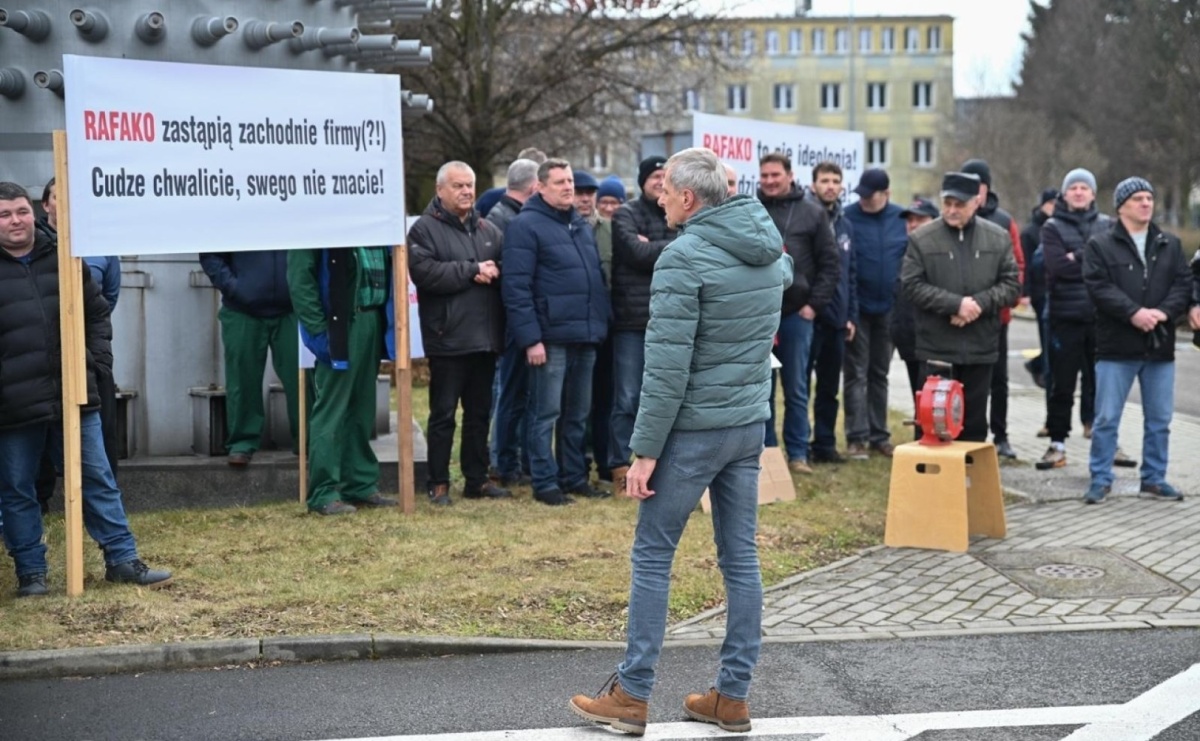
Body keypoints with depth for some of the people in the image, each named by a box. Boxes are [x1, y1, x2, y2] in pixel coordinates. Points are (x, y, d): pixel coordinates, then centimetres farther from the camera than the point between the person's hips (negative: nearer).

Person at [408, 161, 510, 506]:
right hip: (447, 338, -6)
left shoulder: (489, 230, 15)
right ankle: (438, 483, 9)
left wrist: (493, 273, -11)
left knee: (479, 412, 12)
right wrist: (472, 270, -15)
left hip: (485, 338, 6)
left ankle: (477, 479, 21)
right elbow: (423, 271, -18)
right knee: (443, 413, 1)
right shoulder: (425, 229, -3)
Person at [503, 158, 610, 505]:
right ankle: (545, 482, 7)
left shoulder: (582, 226, 17)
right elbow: (515, 287, -14)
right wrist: (530, 338, -18)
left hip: (586, 336, 7)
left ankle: (574, 477, 23)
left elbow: (597, 277, 24)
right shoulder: (526, 226, -8)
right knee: (545, 413, -1)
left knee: (578, 414, 13)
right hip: (552, 337, -7)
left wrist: (603, 321, 14)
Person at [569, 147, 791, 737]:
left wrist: (645, 449, -15)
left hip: (694, 428, -7)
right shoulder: (770, 254, 7)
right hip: (750, 424, 7)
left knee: (652, 556, 2)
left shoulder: (684, 257, -16)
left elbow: (667, 366, -19)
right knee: (740, 557, 9)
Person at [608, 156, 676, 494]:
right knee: (627, 399, -2)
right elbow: (637, 254, -16)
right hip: (633, 319, -4)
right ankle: (620, 467, 5)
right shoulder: (626, 215, -1)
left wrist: (654, 248, -12)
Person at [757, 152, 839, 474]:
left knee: (796, 390, 5)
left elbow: (830, 264, 4)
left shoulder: (813, 214, 4)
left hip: (796, 314, 0)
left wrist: (814, 304, -4)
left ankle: (798, 453, 13)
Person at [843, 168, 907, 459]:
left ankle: (879, 435, 20)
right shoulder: (847, 217, -9)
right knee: (857, 373, 0)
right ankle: (857, 437, 2)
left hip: (888, 307, 3)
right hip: (857, 308, -3)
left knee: (880, 373, 12)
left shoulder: (902, 218, 0)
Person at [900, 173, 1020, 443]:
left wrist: (980, 303, -13)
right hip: (936, 348, -2)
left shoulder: (998, 238, 5)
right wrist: (956, 304, -17)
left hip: (981, 348, 2)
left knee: (974, 421, 10)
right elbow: (912, 286, -8)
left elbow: (1012, 284, 4)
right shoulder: (922, 239, -2)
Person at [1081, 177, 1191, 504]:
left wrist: (1163, 312, -15)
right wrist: (1134, 312, -22)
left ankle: (1154, 478, 20)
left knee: (1159, 419, 9)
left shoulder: (1170, 244, 11)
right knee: (1106, 418, 0)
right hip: (1116, 346, -4)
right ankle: (1100, 479, 9)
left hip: (1160, 346, 4)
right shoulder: (1100, 244, -1)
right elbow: (1098, 286, -12)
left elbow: (1183, 283, 4)